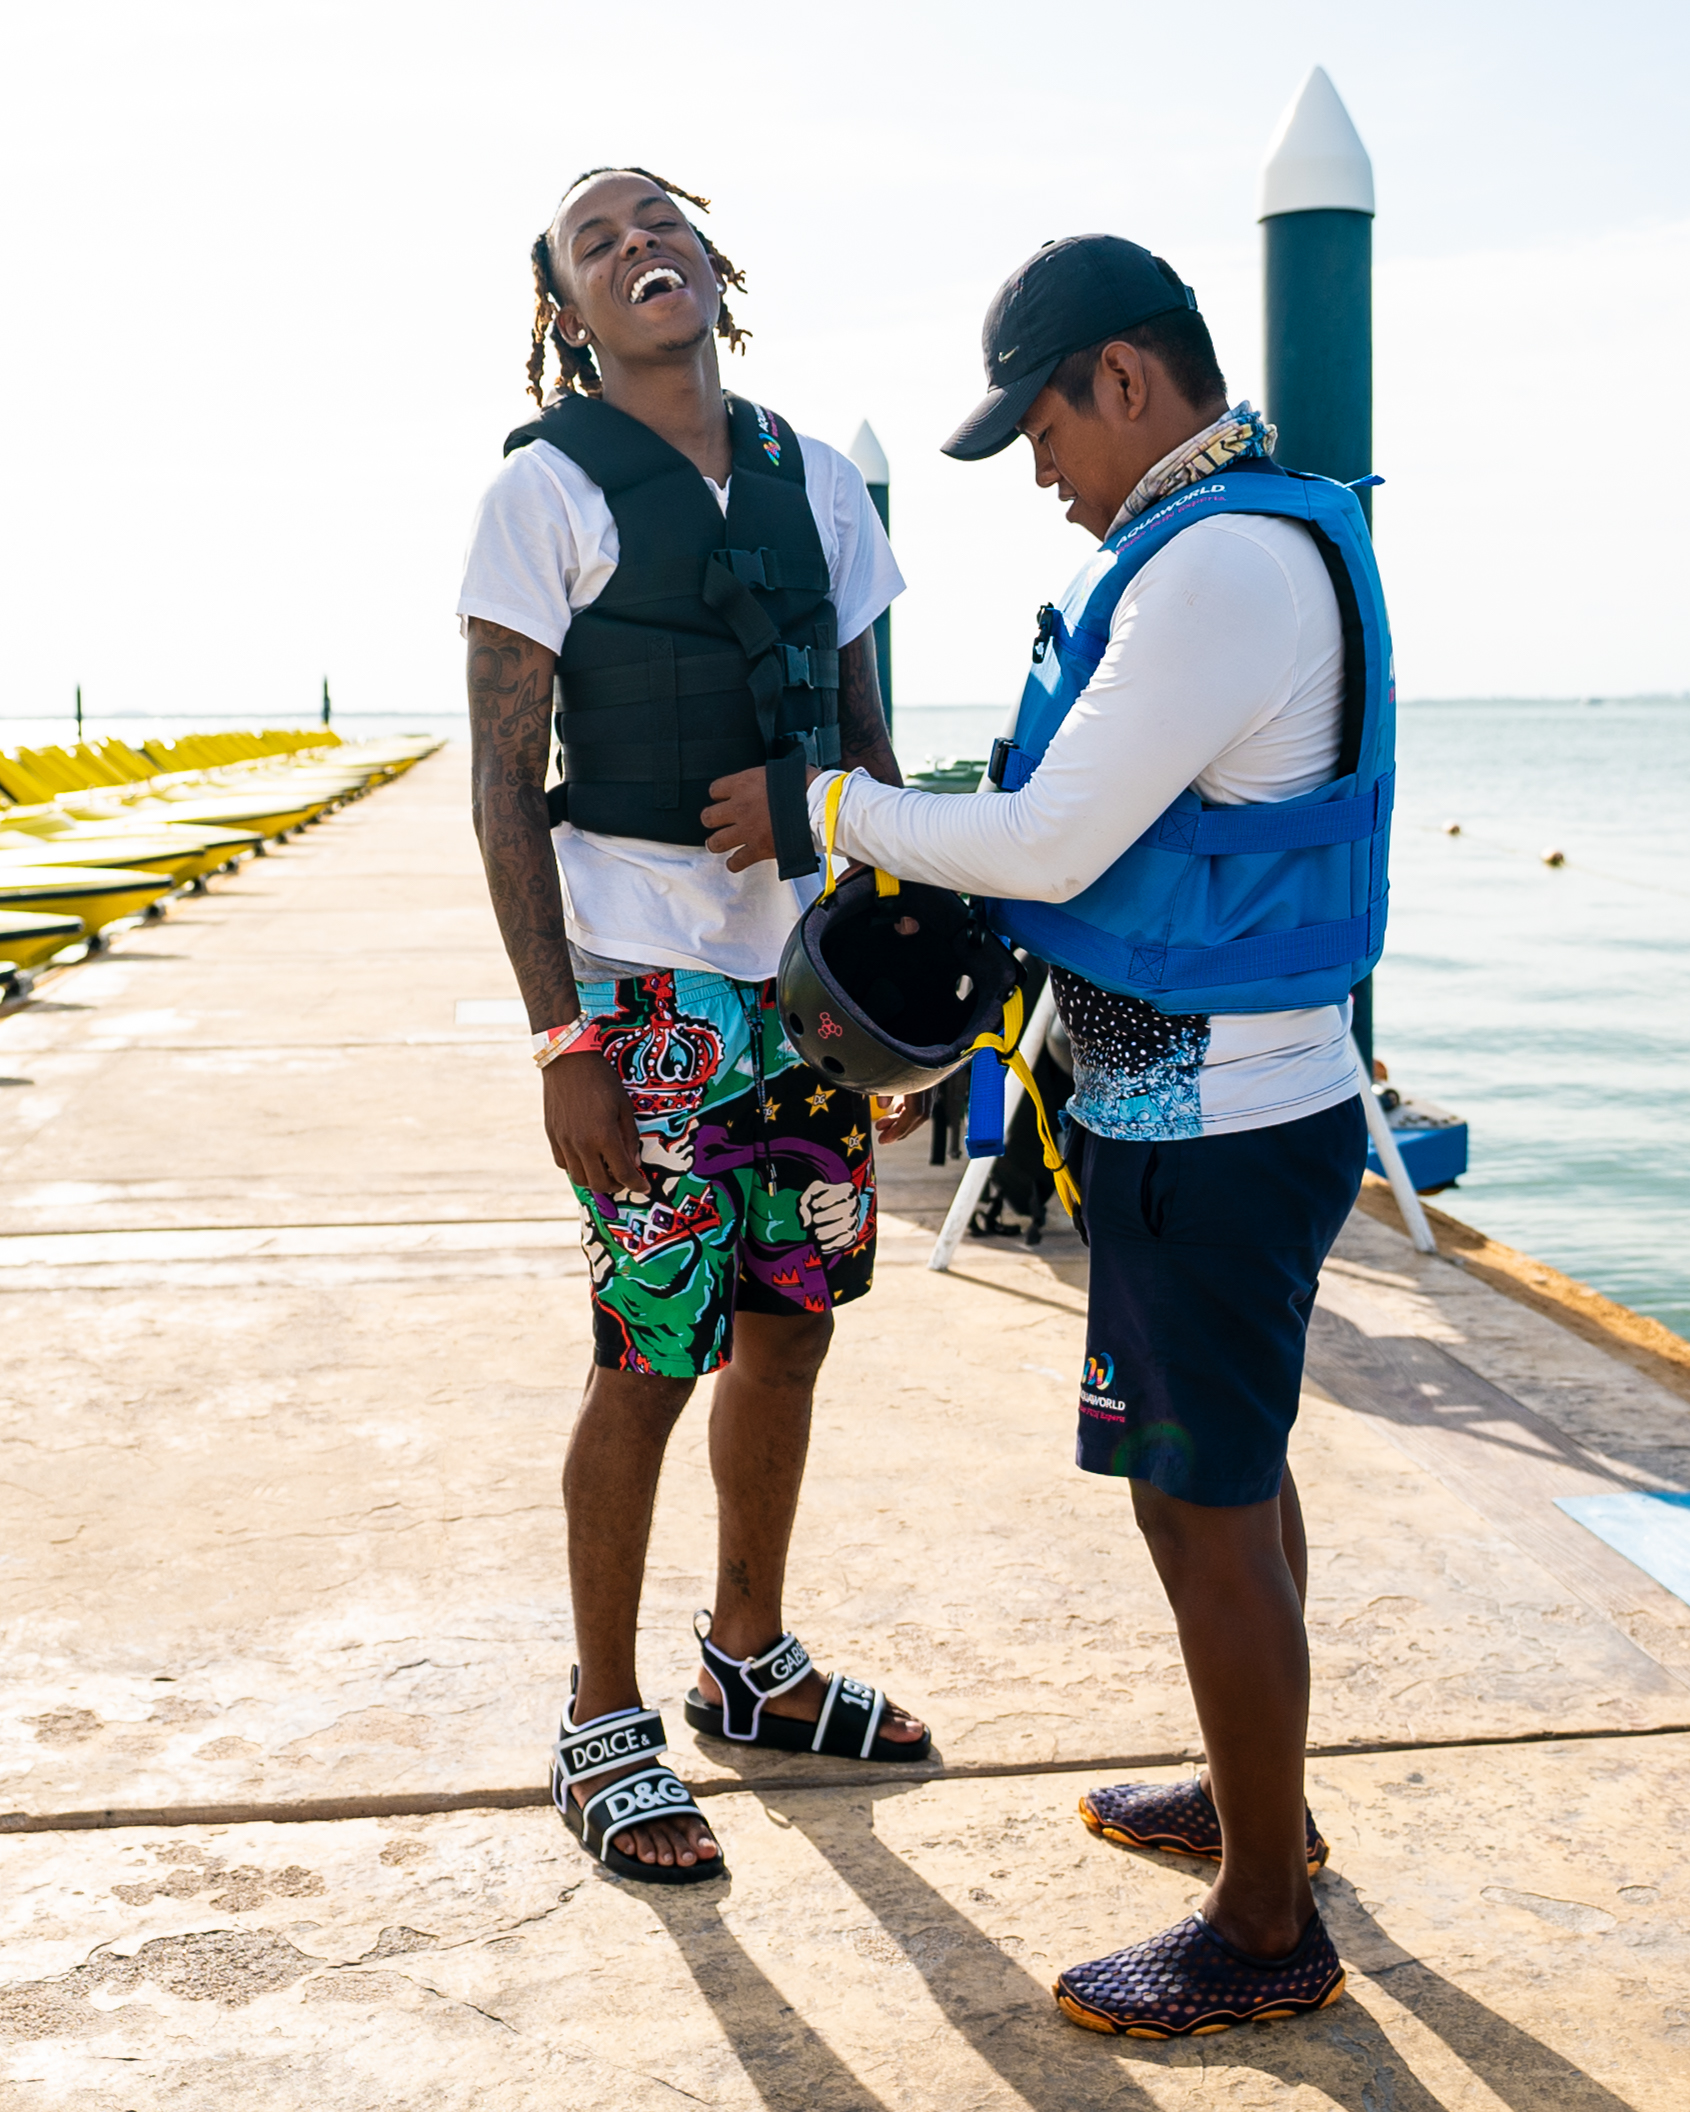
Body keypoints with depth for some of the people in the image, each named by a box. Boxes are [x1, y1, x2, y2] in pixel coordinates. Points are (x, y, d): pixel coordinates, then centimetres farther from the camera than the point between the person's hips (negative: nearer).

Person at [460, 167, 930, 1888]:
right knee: (651, 1364, 0)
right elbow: (504, 784, -7)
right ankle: (603, 1728, 18)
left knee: (789, 1327, 13)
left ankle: (749, 1662, 32)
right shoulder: (550, 488, -5)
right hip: (653, 984, -5)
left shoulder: (813, 483, 11)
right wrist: (561, 1038, -13)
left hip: (810, 977, 6)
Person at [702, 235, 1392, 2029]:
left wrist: (823, 809, -8)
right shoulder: (1243, 539, 13)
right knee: (1231, 1476, 21)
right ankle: (1255, 1796, 39)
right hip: (1227, 1096, 10)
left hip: (1210, 1134, -10)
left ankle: (1265, 1931, 14)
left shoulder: (1227, 561, -20)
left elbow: (1054, 844, -21)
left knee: (1206, 1510, 0)